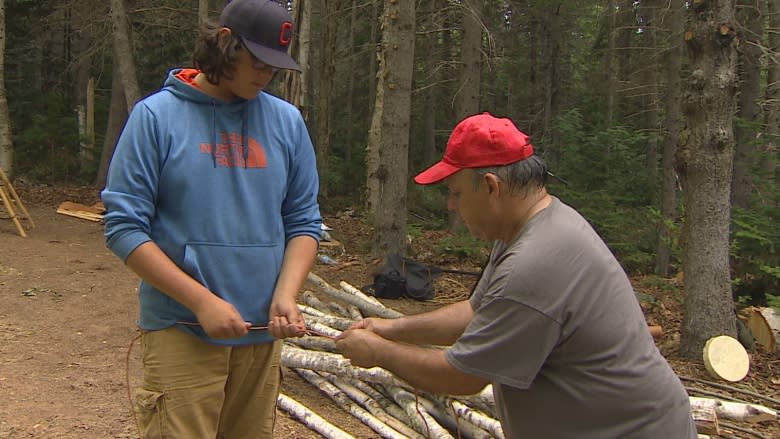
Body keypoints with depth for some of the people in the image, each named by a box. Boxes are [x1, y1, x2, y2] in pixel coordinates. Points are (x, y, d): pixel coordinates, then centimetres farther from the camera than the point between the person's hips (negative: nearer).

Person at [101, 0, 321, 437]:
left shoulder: (287, 120, 4)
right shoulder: (157, 115, -5)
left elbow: (304, 221, 7)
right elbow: (124, 226, -8)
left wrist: (285, 296, -9)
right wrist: (202, 301, -15)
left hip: (262, 332, 4)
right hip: (182, 331, -4)